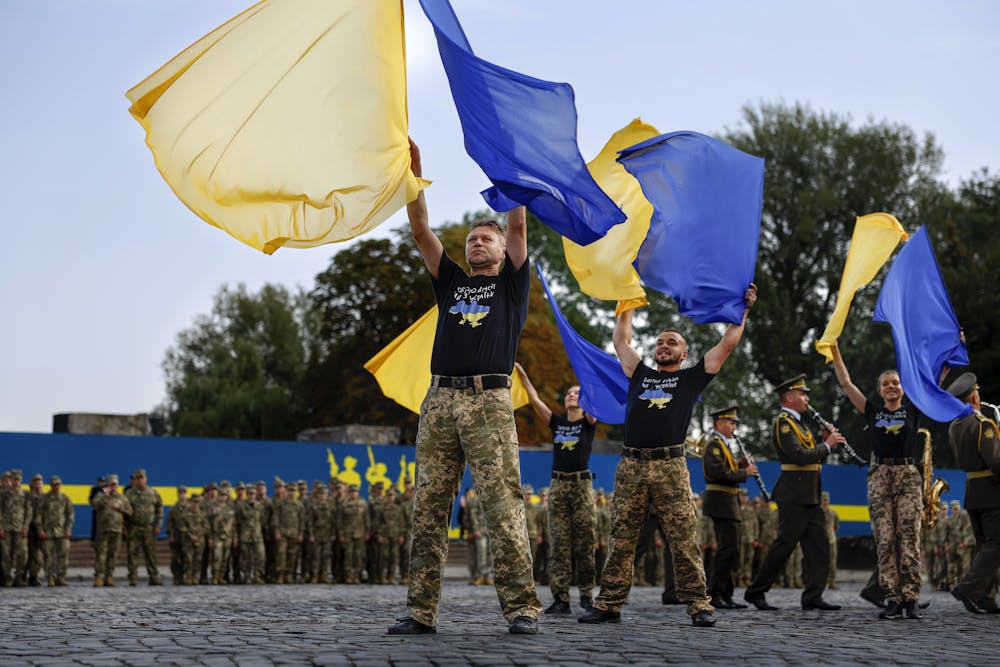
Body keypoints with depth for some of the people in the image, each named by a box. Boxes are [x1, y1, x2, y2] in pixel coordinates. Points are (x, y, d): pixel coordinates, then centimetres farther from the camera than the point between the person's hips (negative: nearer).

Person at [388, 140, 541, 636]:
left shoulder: (511, 283, 17)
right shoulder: (451, 282, 26)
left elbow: (518, 227, 6)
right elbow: (420, 230, 18)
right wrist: (412, 175, 10)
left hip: (489, 401, -4)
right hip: (439, 400, 4)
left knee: (502, 505, -11)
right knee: (428, 507, -1)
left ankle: (521, 607, -11)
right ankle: (421, 611, -1)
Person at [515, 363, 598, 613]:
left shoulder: (589, 422, 5)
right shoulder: (556, 422, 12)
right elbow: (535, 400, 5)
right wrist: (521, 374, -1)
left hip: (582, 485, -3)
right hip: (558, 485, 3)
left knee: (584, 543, -2)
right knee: (559, 544, -2)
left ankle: (587, 594, 8)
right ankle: (561, 598, -3)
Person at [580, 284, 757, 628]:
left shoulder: (691, 378, 14)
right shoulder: (640, 374, 21)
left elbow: (727, 344, 12)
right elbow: (621, 340, 30)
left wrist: (744, 309, 14)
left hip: (670, 467, -3)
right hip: (631, 466, 3)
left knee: (684, 540, -6)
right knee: (620, 540, 1)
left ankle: (698, 605, -3)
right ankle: (609, 605, 3)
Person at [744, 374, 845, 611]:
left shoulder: (797, 423, 20)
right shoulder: (782, 423, -10)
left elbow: (813, 457, 21)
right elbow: (800, 456, -22)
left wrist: (827, 442, 6)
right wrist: (827, 445, -11)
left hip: (810, 496, 10)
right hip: (794, 495, -9)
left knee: (819, 545, 4)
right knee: (784, 544, -6)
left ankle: (813, 596, 4)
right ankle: (755, 591, 1)